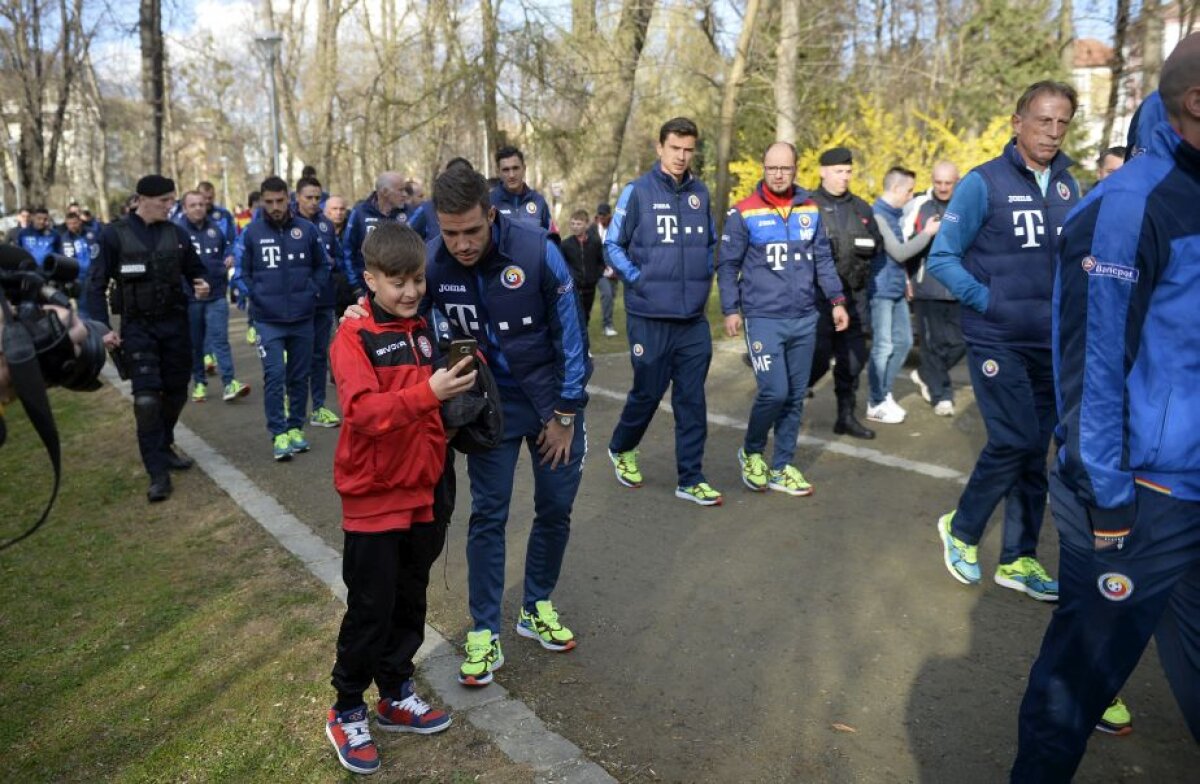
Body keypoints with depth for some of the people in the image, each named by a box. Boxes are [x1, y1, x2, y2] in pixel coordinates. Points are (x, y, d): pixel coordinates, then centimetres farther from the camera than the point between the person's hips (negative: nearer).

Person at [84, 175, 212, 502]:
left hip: (175, 324, 4)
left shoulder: (176, 234, 3)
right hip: (137, 327, -3)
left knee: (176, 391, 11)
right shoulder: (115, 235, -6)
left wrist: (202, 285, -10)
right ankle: (158, 472, -6)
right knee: (147, 397, -11)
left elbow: (195, 270, 14)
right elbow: (96, 285, -3)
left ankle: (164, 447, 34)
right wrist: (103, 327, -11)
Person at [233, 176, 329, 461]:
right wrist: (253, 296, -6)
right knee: (274, 376, -9)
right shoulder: (251, 232, -3)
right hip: (268, 319, -2)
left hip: (303, 317, 2)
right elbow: (240, 272, 5)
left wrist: (311, 290, 1)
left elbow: (322, 265, 12)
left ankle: (295, 427, 24)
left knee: (299, 376, 11)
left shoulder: (307, 229, 0)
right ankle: (279, 434, 0)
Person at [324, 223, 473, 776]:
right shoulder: (353, 338, -12)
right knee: (370, 610, 5)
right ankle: (347, 712, 24)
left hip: (423, 493, 6)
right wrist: (429, 392, -36)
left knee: (410, 603, 17)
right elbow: (363, 411, -28)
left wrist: (466, 375, 2)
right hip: (373, 498, -6)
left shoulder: (428, 331, 7)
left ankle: (396, 696, 35)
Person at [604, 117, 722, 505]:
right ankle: (621, 449, 36)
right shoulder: (638, 191, -4)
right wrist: (637, 279, -11)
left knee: (692, 400, 6)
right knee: (648, 393, 7)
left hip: (694, 319, 4)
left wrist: (706, 276, 7)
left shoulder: (700, 193, 8)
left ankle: (691, 479, 16)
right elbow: (612, 245, -1)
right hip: (650, 317, -4)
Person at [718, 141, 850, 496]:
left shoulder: (811, 210, 9)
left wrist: (837, 299, 5)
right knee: (774, 392, -12)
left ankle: (781, 467, 22)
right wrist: (730, 310, -6)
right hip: (763, 319, -4)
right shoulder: (744, 213, -3)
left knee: (796, 396, 8)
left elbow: (823, 259, 13)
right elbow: (727, 266, 0)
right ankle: (751, 452, 15)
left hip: (805, 319, 5)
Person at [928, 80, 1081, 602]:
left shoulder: (1067, 186, 8)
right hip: (997, 342, -6)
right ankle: (961, 529, 13)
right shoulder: (983, 183, -8)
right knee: (1015, 442, -11)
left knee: (1035, 451, 9)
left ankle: (1018, 559, 22)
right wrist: (989, 302, -15)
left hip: (1051, 344, 6)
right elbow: (940, 259, -8)